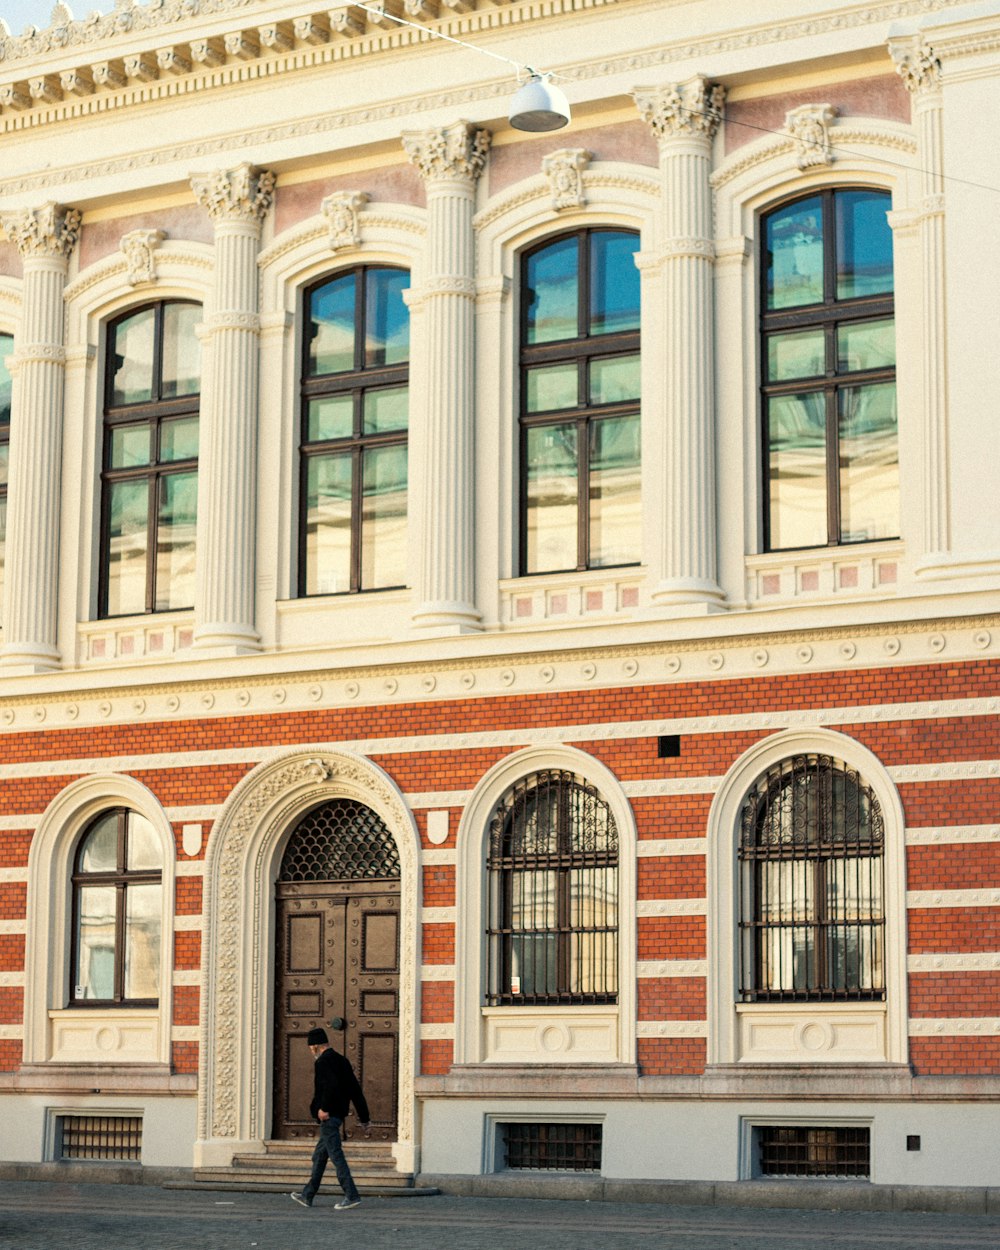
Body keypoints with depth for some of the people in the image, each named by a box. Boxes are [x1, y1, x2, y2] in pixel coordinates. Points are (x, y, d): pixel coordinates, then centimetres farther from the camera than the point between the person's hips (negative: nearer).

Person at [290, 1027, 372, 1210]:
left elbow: (332, 1085, -30)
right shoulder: (342, 1060, 15)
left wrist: (324, 1109, -22)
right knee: (319, 1156, 16)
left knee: (336, 1155, -7)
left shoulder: (323, 1062, -12)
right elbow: (355, 1090, 15)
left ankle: (351, 1195, -9)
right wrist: (365, 1119, 16)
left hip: (328, 1116, -10)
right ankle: (307, 1195, 23)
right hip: (338, 1115, 10)